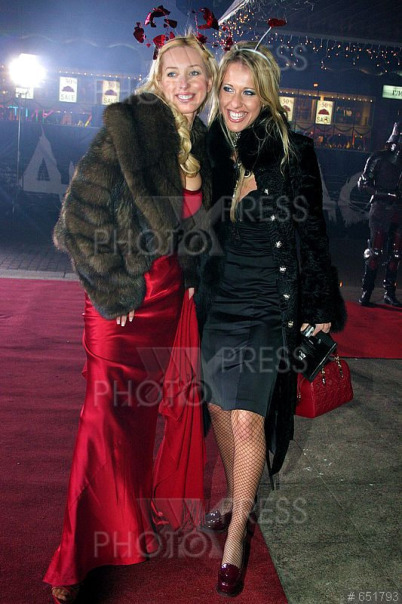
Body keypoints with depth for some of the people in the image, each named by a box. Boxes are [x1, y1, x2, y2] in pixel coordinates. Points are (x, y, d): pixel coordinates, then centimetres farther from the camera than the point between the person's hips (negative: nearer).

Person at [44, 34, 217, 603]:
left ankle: (132, 525, 38)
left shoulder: (202, 142, 8)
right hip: (123, 295, -6)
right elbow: (81, 212, -16)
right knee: (107, 413, -4)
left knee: (144, 408, 16)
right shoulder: (128, 126, -13)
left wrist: (192, 279, 11)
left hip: (168, 293, 6)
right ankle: (80, 554, 14)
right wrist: (113, 290, -14)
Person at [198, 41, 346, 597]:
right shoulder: (210, 149, 3)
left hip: (270, 303, -4)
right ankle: (235, 496, 40)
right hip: (217, 298, 5)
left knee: (247, 419, -8)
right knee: (219, 406, 14)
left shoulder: (294, 154, -8)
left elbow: (312, 236, -3)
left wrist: (321, 310, -2)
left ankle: (236, 536, 14)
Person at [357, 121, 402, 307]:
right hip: (381, 209, -5)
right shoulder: (378, 158, -1)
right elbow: (363, 184, -4)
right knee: (375, 252, -6)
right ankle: (366, 292, 0)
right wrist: (384, 193, -16)